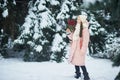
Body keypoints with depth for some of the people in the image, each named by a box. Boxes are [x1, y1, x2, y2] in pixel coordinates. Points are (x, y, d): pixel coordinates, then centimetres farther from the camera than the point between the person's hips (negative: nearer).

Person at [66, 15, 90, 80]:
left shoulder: (85, 29, -11)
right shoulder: (77, 28, 13)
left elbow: (85, 40, -15)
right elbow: (73, 38, 18)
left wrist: (83, 50, -19)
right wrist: (69, 33, 1)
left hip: (80, 48, -8)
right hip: (74, 47, 8)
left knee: (80, 62, -10)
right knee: (75, 61, 12)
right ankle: (78, 73, 27)